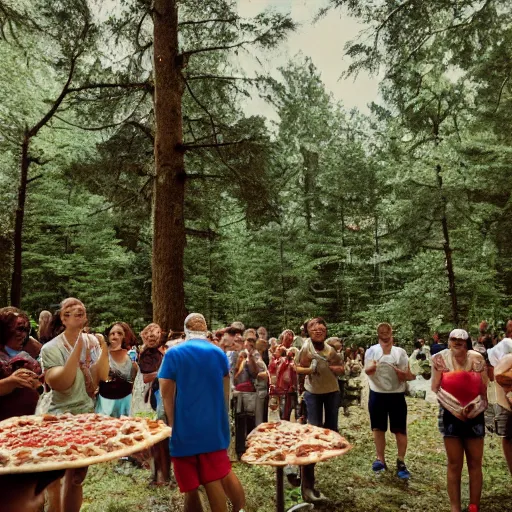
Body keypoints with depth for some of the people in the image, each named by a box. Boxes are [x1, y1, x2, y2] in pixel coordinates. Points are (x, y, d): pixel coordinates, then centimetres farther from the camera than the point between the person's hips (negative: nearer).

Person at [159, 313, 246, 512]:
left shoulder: (173, 354, -7)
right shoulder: (219, 353, 5)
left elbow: (166, 395, -8)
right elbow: (225, 394, 11)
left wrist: (172, 425, 1)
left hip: (185, 428, -3)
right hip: (214, 427, 4)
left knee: (191, 486, 8)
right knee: (221, 475, 18)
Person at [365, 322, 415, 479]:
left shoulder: (400, 352, 0)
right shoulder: (372, 350, -3)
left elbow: (409, 375, 2)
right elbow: (367, 370, -18)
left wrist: (403, 374, -21)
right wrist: (372, 367, -42)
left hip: (396, 395, 0)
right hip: (377, 394, 0)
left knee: (400, 430, 5)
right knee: (378, 428, 12)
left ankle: (401, 462, 19)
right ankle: (380, 459, 27)